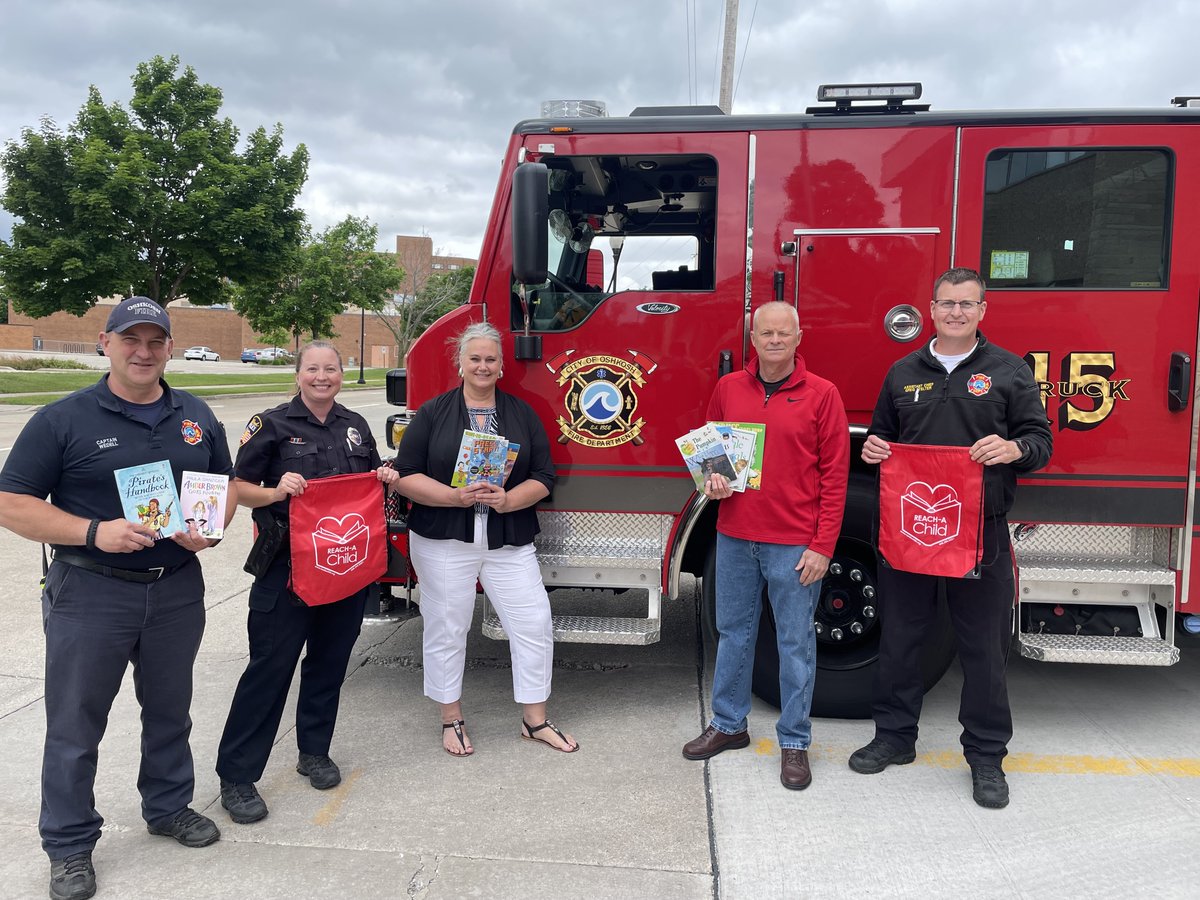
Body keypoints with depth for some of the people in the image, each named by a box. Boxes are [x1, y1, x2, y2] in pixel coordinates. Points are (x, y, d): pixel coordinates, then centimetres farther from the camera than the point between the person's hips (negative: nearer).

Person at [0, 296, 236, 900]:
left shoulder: (197, 418, 6)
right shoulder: (63, 419, -7)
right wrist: (94, 532, -21)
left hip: (177, 589, 4)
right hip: (89, 594, -3)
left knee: (170, 711, 18)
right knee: (75, 725, 7)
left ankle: (168, 807, 38)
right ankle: (69, 846, 24)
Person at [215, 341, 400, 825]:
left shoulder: (356, 425, 10)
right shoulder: (273, 424, -5)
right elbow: (240, 488, -4)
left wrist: (385, 478, 0)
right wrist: (276, 491, -23)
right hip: (288, 564, -5)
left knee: (330, 660, 14)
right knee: (270, 665, -3)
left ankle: (314, 752, 31)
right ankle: (236, 776, 7)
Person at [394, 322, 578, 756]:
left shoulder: (522, 414, 7)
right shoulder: (433, 413, 0)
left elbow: (542, 477, 3)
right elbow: (406, 476, -5)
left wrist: (508, 500, -16)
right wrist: (457, 496, -19)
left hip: (509, 542, 2)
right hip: (444, 542, -2)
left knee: (534, 626, 2)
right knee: (446, 631, 8)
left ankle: (535, 720, 20)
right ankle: (451, 720, 28)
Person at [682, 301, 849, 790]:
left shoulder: (821, 394, -5)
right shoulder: (728, 388, 6)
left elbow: (834, 475, -6)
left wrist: (822, 546, -11)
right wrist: (711, 479, -4)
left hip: (794, 543, -4)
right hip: (734, 536, 4)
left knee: (795, 641, 6)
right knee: (733, 631, 15)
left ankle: (794, 742, 21)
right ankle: (728, 724, 32)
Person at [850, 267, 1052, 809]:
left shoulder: (1009, 371, 3)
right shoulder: (903, 373, 11)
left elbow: (1040, 440, 1)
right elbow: (882, 434, 19)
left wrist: (1014, 448, -21)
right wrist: (873, 449, -4)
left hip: (980, 530, -2)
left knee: (984, 646, 5)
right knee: (899, 636, 10)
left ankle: (987, 755, 21)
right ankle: (894, 736, 27)